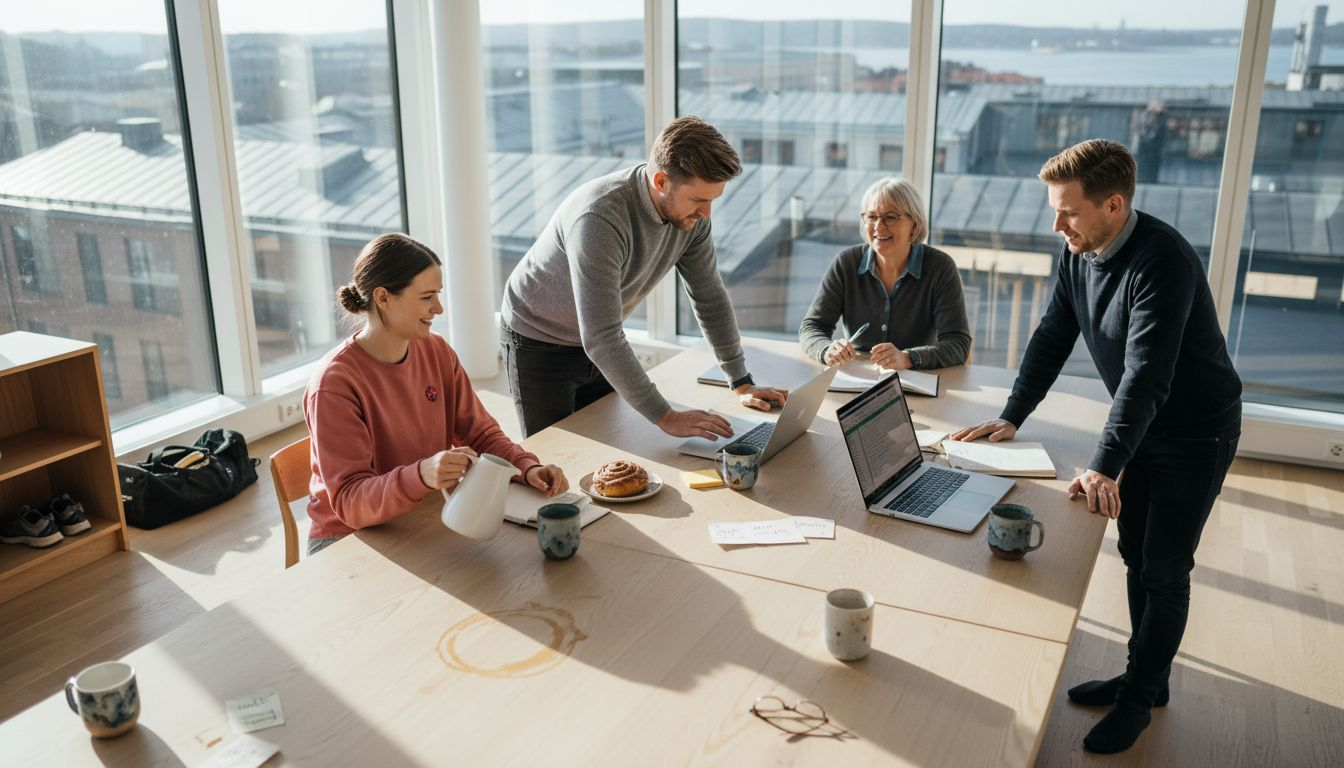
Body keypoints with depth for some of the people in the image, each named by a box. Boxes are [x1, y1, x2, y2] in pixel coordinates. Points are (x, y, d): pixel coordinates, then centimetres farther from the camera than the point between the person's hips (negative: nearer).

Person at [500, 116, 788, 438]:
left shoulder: (691, 211, -14)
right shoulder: (600, 218, -36)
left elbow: (710, 297, -1)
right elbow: (600, 339, -38)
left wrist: (743, 385, -3)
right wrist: (666, 418, -37)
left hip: (599, 344, 6)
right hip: (540, 347, -6)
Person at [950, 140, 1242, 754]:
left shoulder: (1161, 260, -31)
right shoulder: (1078, 252, -6)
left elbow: (1146, 375, -36)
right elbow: (1053, 336, 2)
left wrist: (1104, 467, -39)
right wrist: (1011, 417, -4)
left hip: (1197, 432, -8)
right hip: (1142, 426, 8)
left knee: (1164, 571, 1)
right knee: (1135, 555, 16)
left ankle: (1139, 694, 19)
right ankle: (1146, 677, 33)